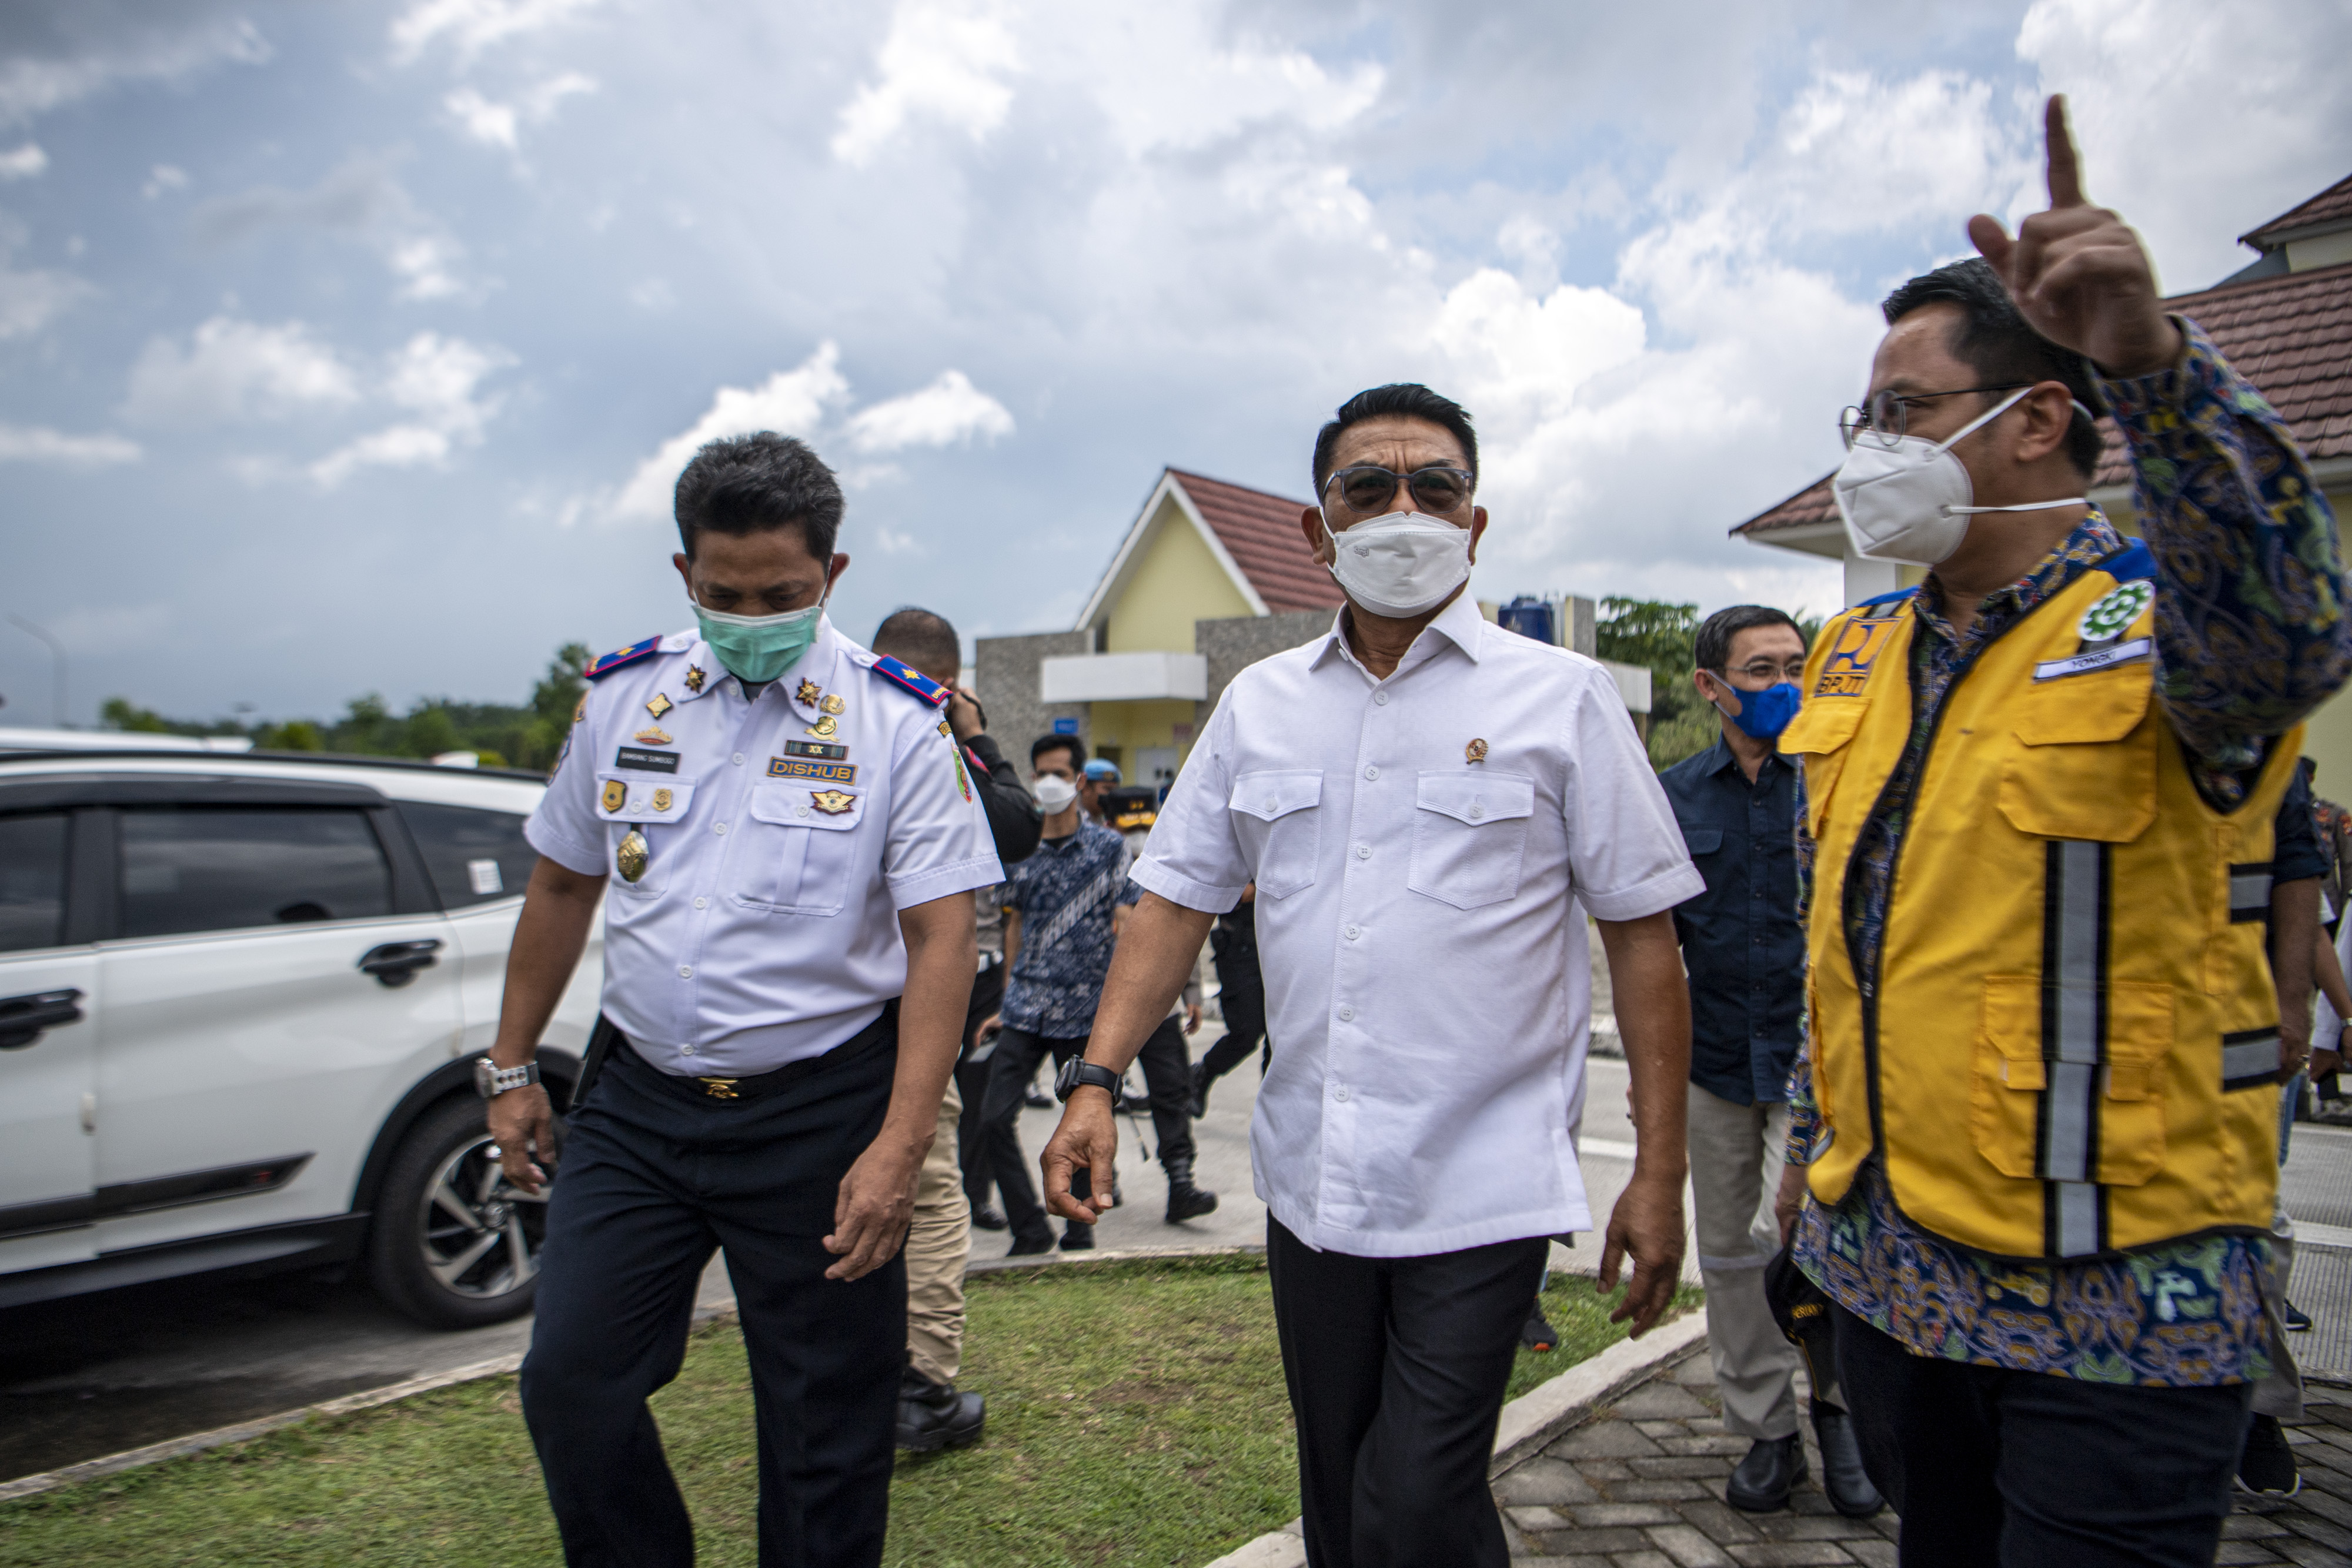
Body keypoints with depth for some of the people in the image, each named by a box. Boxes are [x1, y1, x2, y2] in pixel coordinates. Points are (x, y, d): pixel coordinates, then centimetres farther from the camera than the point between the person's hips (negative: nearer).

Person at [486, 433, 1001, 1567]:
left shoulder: (898, 721, -8)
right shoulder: (622, 695, 5)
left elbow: (939, 934, -13)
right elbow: (562, 887, 14)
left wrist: (900, 1144, -20)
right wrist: (512, 1066, 15)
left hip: (820, 1109, -3)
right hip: (635, 1099, 4)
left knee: (825, 1428, 8)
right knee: (569, 1385, 5)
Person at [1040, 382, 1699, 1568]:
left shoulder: (1561, 697, -3)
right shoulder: (1259, 703, 7)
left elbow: (1641, 937, -3)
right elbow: (1177, 900, 8)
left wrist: (1659, 1175, -5)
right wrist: (1094, 1080, -4)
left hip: (1484, 1189, -4)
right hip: (1309, 1180, 4)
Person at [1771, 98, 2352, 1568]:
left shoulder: (2169, 623, -11)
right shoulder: (1855, 655, 7)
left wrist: (2155, 361, -50)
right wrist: (1813, 1136, 18)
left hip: (2117, 1302, -6)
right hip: (1886, 1265, 6)